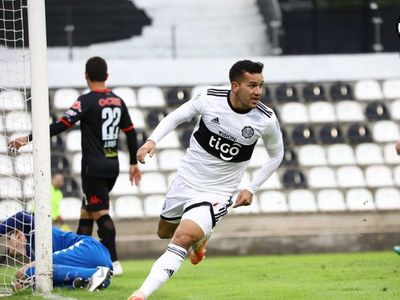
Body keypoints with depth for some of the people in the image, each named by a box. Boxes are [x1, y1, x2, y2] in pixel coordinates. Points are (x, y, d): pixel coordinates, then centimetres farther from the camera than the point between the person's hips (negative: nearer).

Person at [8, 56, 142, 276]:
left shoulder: (87, 101, -11)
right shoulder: (118, 102, 9)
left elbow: (62, 125, -20)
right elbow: (131, 133, 15)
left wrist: (28, 138, -20)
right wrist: (134, 163, 26)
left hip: (94, 167, -7)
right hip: (112, 166, 7)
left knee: (100, 213, -8)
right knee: (87, 210, 15)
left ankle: (114, 263, -15)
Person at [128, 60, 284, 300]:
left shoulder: (266, 120, -16)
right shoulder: (210, 100, -16)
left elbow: (276, 155, 4)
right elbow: (175, 117, 2)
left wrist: (252, 189, -1)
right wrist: (153, 140, -15)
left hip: (216, 194, -3)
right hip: (185, 180, 4)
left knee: (182, 239, -25)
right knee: (164, 232, 26)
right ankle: (200, 238, 59)